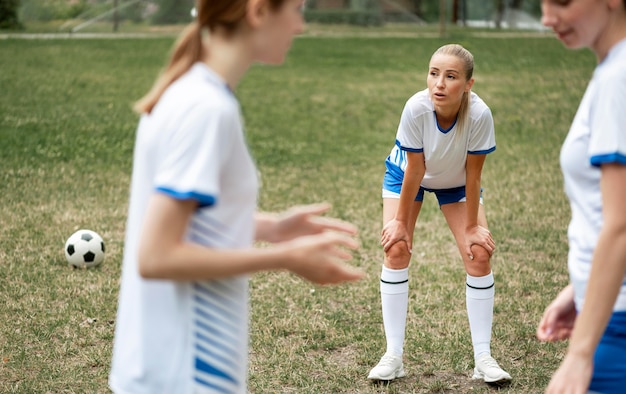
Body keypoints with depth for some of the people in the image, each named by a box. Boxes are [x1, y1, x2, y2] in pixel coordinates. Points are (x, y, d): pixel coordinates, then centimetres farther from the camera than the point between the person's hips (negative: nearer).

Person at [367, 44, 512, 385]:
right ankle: (393, 355, -4)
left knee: (479, 253, -10)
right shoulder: (416, 108, -36)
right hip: (406, 173, 0)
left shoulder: (479, 114, -36)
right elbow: (415, 170, -24)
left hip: (456, 183, 1)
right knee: (396, 249, -13)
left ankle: (483, 358, 1)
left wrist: (472, 227, -15)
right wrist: (400, 221, -16)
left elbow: (473, 175, -24)